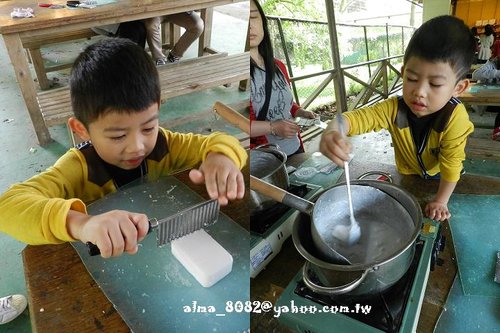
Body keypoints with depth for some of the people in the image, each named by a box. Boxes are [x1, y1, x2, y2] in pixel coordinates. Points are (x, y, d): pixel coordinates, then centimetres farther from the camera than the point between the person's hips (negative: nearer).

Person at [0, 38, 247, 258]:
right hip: (101, 266, -2)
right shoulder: (78, 168, -19)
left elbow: (222, 142, -6)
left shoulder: (162, 146, -10)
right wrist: (80, 223, -50)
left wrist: (220, 157, -29)